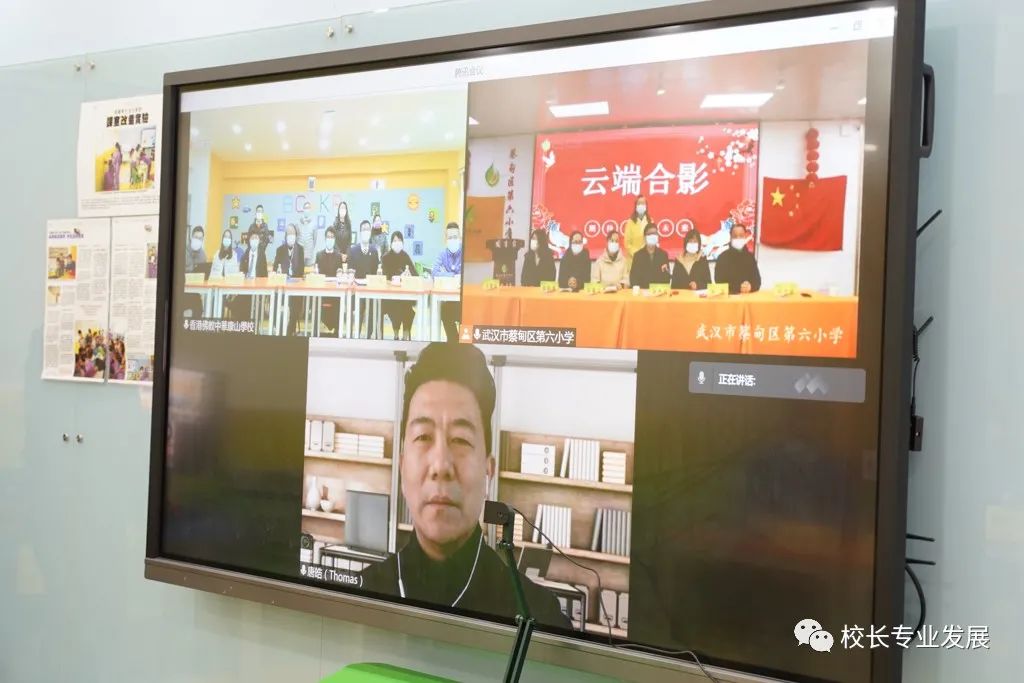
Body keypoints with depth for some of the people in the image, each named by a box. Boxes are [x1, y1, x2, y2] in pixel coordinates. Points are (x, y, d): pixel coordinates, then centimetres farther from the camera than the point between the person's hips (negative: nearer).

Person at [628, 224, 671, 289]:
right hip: (642, 290, -1)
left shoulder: (663, 254, 8)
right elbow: (633, 277, 2)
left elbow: (667, 277, 7)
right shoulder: (638, 255, 5)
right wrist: (636, 288, -14)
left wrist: (666, 272, -14)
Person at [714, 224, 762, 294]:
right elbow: (720, 281, -5)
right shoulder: (723, 257, 2)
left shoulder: (750, 257, 13)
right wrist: (738, 288, -18)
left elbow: (757, 281, 6)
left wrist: (750, 286, -16)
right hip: (728, 295, -4)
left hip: (749, 296, 4)